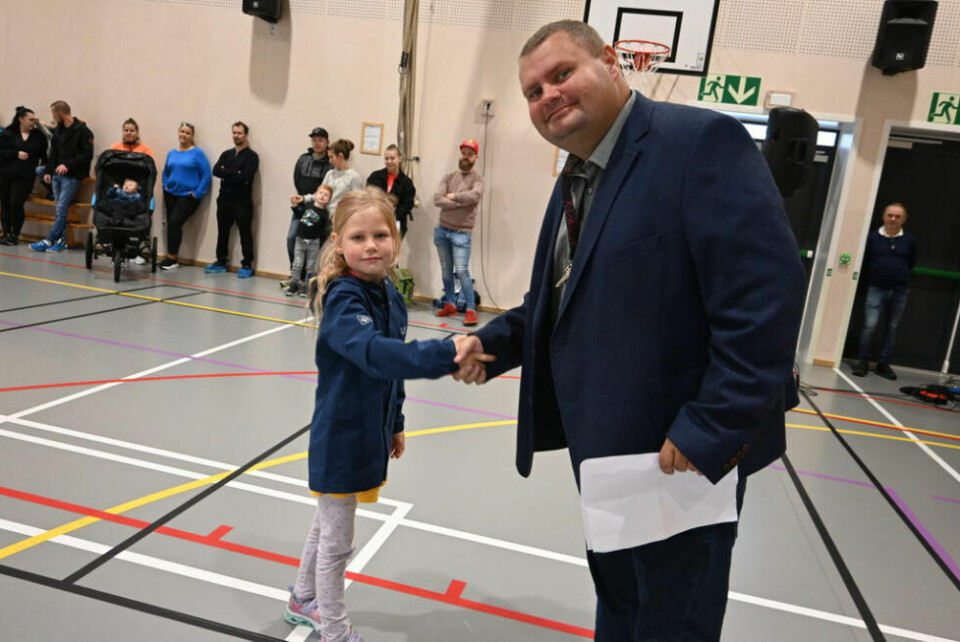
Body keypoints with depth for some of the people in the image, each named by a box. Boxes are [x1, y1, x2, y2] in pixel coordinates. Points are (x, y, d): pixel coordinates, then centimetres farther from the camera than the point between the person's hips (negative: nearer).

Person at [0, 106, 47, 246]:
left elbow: (45, 154, 11)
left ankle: (15, 235, 3)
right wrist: (16, 154, -14)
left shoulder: (38, 135, 6)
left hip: (25, 177, -1)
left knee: (16, 204, -11)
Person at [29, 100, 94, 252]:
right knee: (61, 210, 7)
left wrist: (68, 165, -20)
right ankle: (61, 240, 11)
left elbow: (87, 155, -14)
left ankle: (49, 240, -9)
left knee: (61, 210, -9)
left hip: (72, 177, -7)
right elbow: (53, 153, 19)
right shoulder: (58, 130, 14)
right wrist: (48, 171, 11)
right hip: (57, 175, 7)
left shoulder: (82, 131, -8)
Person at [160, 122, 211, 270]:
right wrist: (166, 186, 9)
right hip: (170, 194, 6)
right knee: (171, 224, 4)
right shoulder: (171, 153, 13)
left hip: (188, 196, -5)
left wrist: (197, 193, -12)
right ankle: (170, 258, 12)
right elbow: (165, 172, 24)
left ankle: (172, 258, -9)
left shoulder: (197, 153, -4)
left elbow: (206, 175, -8)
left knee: (175, 222, -17)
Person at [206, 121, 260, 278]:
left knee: (245, 233, -4)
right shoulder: (226, 154, 17)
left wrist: (226, 176, -7)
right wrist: (235, 173, -12)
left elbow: (245, 177, -15)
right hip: (224, 199, 6)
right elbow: (216, 170, 0)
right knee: (222, 232, 12)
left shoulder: (251, 156, 0)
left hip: (242, 201, -6)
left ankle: (247, 265, 1)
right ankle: (221, 262, 22)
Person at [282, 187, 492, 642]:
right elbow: (375, 353, -43)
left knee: (328, 527, 26)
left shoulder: (390, 295, 1)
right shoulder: (342, 300, -24)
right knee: (337, 540, 10)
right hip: (341, 438, -8)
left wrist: (395, 424, 16)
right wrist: (447, 354, -53)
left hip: (368, 436, 8)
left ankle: (303, 601, 48)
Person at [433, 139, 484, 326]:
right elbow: (437, 200, -7)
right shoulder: (449, 177, 7)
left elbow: (474, 196, -26)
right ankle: (449, 304, 23)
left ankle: (471, 310, -6)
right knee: (446, 270, 12)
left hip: (461, 233, -5)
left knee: (462, 271, -11)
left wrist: (453, 196, -12)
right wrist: (462, 202, -14)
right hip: (442, 230, 5)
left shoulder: (477, 180, -3)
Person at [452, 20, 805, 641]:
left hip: (686, 447, -8)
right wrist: (492, 341, 0)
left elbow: (765, 298, -25)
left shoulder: (700, 141, -18)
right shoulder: (575, 180, 11)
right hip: (602, 440, 8)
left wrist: (713, 430, -25)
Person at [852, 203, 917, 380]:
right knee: (870, 325, -9)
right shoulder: (872, 237, -3)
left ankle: (884, 364, 18)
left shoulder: (910, 240, 1)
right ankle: (863, 362, 3)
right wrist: (872, 277, 6)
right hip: (876, 289, -2)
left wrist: (900, 276, 10)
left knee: (892, 327, 9)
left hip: (899, 291, 2)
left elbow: (911, 263, 12)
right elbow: (864, 261, 5)